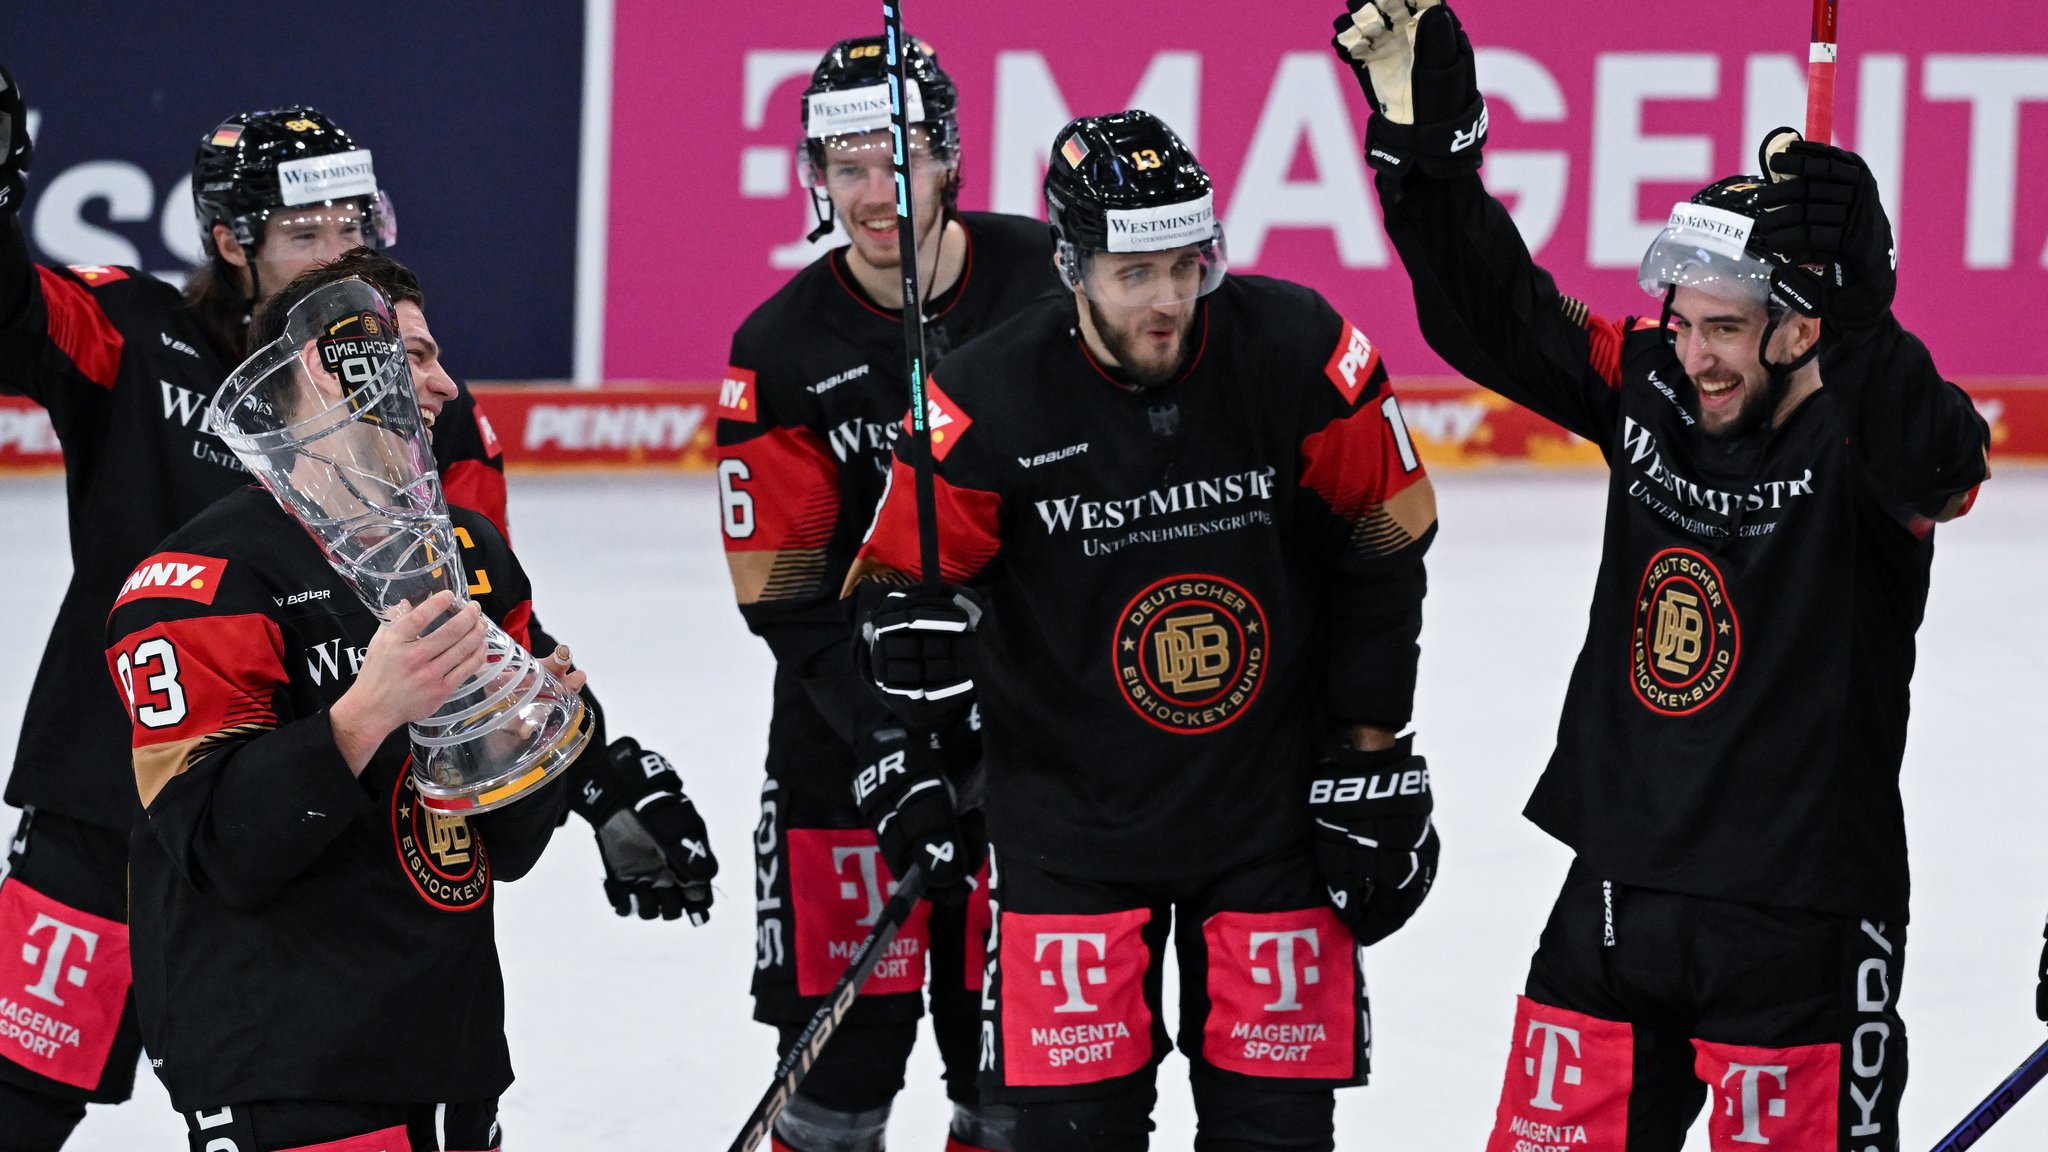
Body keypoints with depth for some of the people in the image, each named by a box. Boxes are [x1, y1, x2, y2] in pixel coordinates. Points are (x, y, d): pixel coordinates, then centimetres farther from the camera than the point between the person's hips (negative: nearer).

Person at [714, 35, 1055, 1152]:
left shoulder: (1048, 281, -7)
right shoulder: (781, 352, -6)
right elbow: (786, 595, -6)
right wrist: (890, 747, -17)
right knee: (842, 1024, 0)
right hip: (858, 712, 0)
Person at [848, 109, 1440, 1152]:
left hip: (1273, 803, 1)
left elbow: (1383, 552, -1)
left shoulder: (1301, 353, -13)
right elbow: (898, 580, -2)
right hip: (1070, 815, -1)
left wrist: (1372, 761, 0)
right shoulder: (988, 402, -16)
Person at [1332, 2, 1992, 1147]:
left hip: (1798, 932, -6)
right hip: (1617, 902, 6)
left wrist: (1855, 306, -48)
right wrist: (1426, 133, -7)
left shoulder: (1864, 439, -13)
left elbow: (1939, 466, -35)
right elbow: (1487, 315, 4)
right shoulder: (1648, 394, 3)